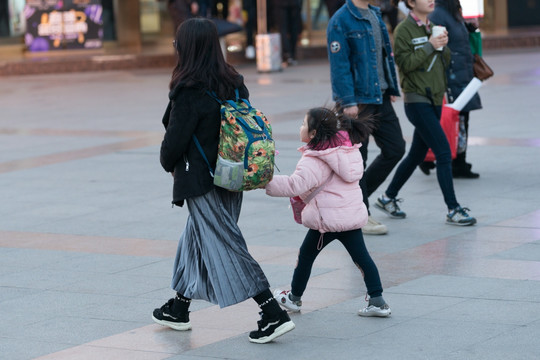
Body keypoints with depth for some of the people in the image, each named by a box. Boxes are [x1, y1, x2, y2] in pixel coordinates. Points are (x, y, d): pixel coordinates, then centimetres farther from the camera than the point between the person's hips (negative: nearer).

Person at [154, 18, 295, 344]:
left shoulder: (189, 92, -20)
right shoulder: (234, 83, 3)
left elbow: (176, 138, -15)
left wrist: (168, 163, 5)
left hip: (200, 181, -8)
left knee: (225, 246, -4)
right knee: (197, 238, 21)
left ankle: (274, 314, -11)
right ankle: (179, 310, 34)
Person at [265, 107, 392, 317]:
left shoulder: (314, 160, -16)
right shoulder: (348, 148, 8)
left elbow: (296, 185, -27)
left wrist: (266, 182, -24)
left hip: (328, 217, -6)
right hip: (353, 213, 6)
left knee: (306, 254, 13)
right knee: (361, 256, 8)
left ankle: (294, 298, 29)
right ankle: (377, 301, 3)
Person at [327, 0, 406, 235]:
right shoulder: (340, 21, -13)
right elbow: (339, 64, -17)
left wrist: (392, 89, 13)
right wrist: (348, 102, -21)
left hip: (380, 98, 8)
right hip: (357, 101, -8)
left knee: (395, 149, 9)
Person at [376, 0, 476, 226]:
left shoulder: (432, 27, 13)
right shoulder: (404, 29, -10)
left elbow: (445, 63, 14)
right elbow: (405, 63, -18)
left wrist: (443, 46, -5)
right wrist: (429, 46, -20)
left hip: (434, 100, 8)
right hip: (417, 100, -8)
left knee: (417, 154, 15)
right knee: (444, 153, -12)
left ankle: (388, 198, 29)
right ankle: (453, 210, -9)